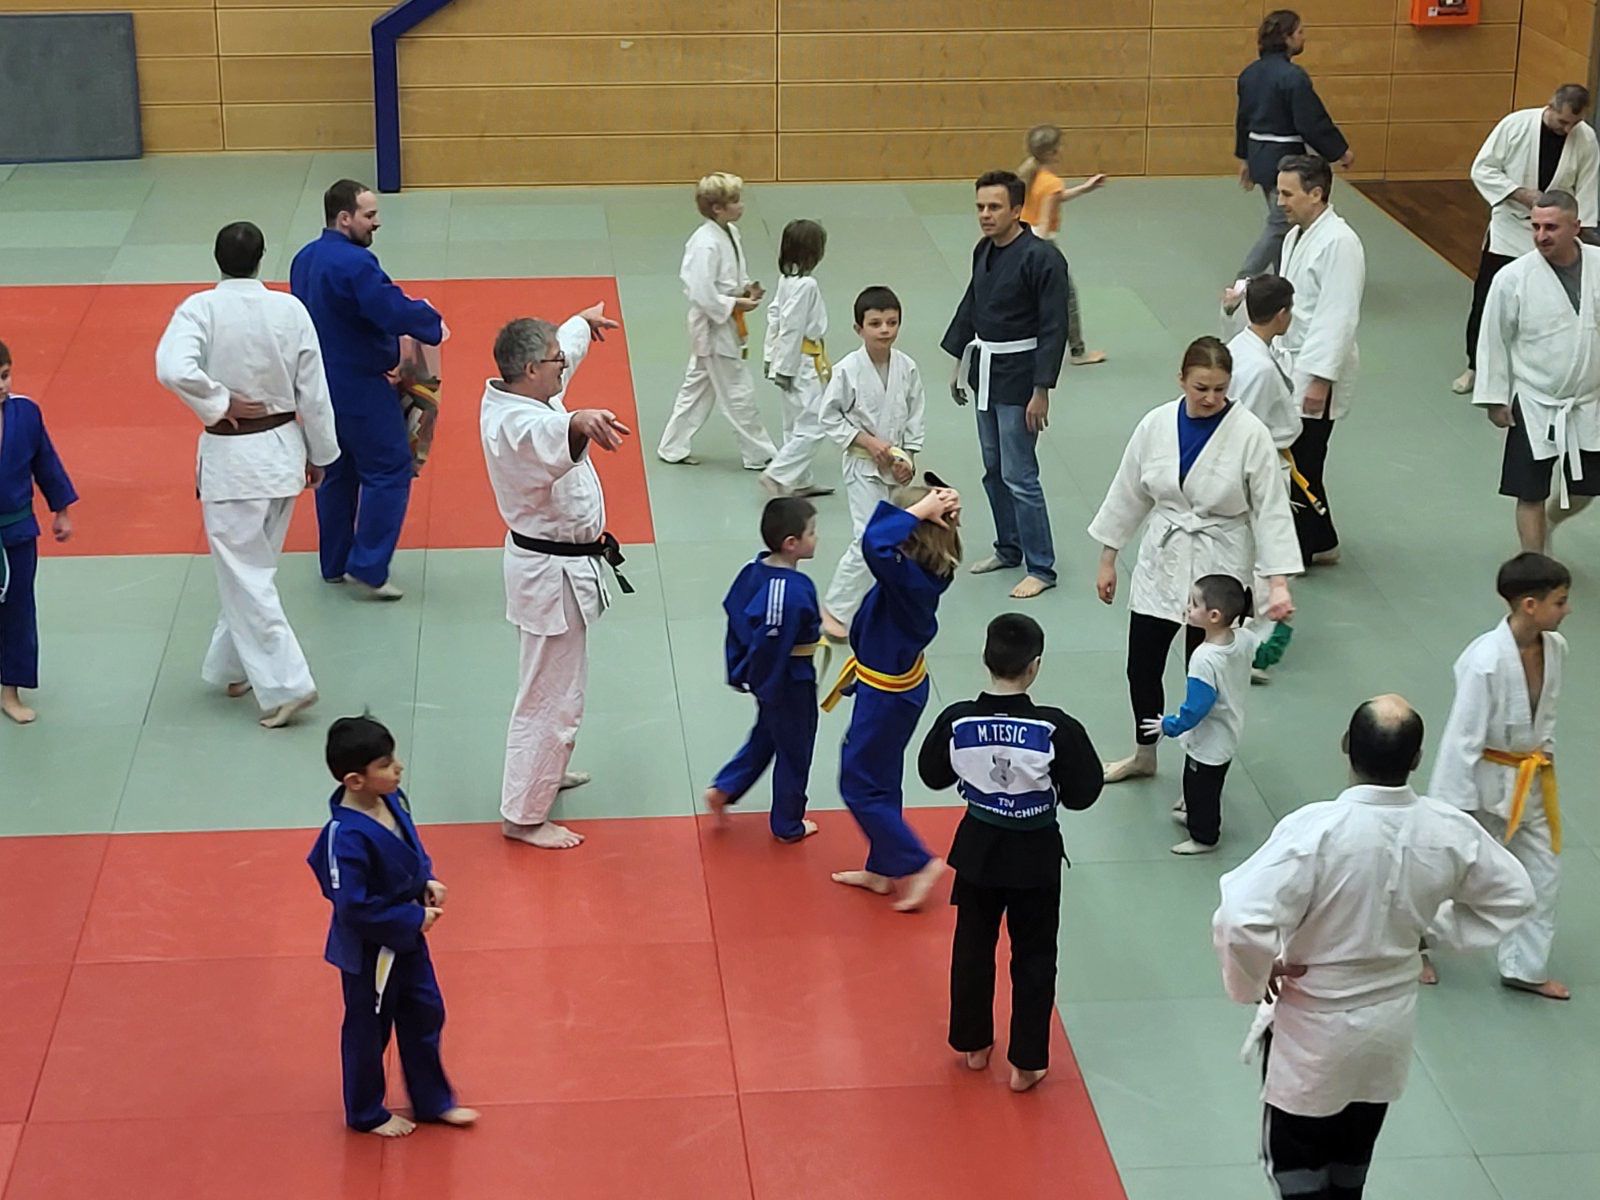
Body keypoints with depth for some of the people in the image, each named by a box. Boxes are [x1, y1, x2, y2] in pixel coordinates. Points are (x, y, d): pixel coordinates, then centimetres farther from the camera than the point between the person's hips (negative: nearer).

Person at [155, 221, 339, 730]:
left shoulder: (201, 309, -14)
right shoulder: (291, 310, -4)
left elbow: (173, 368, -31)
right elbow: (314, 391, 1)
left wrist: (219, 403, -15)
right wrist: (320, 454, 13)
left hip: (230, 458, -5)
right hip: (283, 449, 5)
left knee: (245, 575, 2)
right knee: (253, 564, 20)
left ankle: (284, 684, -4)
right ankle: (234, 668, 33)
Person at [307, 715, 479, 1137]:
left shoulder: (391, 801, -8)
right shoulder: (347, 837, -34)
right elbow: (355, 907, -31)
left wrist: (427, 882, -5)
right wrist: (414, 919, -23)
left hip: (407, 936, 8)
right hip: (368, 949, -8)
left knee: (424, 1015, 21)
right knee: (368, 1031, 13)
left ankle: (433, 1101, 40)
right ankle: (366, 1114, 35)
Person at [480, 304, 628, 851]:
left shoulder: (510, 395, 1)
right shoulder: (516, 424, -29)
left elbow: (560, 347, 23)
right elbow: (550, 436, -57)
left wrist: (585, 321, 43)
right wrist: (580, 422, -79)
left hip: (553, 564, 11)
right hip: (554, 573, -11)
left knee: (559, 682, 28)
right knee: (552, 696, -1)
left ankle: (545, 772, 47)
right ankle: (523, 816, 10)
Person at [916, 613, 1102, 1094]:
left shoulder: (957, 721, -17)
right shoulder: (1055, 729, -24)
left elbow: (933, 774, -1)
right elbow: (1082, 793, -13)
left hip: (978, 849, 2)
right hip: (1035, 854, -2)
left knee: (972, 946, 21)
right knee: (1033, 957, 13)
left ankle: (973, 1044, 35)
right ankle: (1026, 1063, 19)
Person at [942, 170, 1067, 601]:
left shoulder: (1041, 258, -19)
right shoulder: (984, 251, 5)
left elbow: (1054, 328, -19)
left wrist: (1042, 392, -20)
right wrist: (959, 364, 19)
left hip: (1019, 375, -8)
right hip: (985, 369, 8)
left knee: (1019, 475, -6)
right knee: (993, 468, 18)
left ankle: (1041, 568, 3)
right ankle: (1009, 549, 33)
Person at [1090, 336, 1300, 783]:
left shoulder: (1249, 434, -14)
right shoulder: (1156, 425, -4)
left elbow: (1271, 509, -13)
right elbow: (1129, 494, 6)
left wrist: (1278, 583, -20)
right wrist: (1108, 560, 10)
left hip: (1218, 568, -3)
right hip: (1162, 563, 4)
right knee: (1142, 666, 13)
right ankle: (1144, 754, 39)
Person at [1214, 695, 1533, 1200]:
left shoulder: (1315, 830, -31)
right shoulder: (1450, 832, -15)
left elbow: (1243, 920, -36)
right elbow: (1512, 894, 4)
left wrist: (1255, 976, -16)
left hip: (1314, 1030, -5)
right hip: (1392, 1022, 5)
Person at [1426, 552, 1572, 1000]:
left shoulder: (1554, 648, -7)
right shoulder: (1486, 660, -29)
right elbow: (1463, 736, -23)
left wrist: (1544, 760, 14)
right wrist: (1454, 807, -20)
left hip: (1531, 782, 7)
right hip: (1487, 782, -7)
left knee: (1542, 872, 13)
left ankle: (1525, 967, 29)